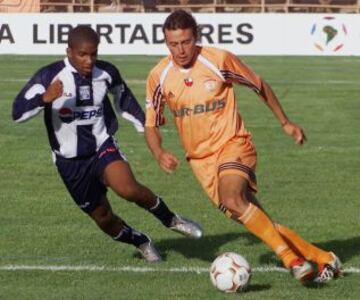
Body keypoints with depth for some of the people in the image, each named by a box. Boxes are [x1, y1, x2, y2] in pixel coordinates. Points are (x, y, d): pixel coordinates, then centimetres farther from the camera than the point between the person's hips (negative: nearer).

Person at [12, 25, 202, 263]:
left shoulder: (106, 72, -8)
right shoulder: (49, 76, -17)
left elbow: (124, 96, 15)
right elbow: (18, 113, -23)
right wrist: (45, 98, -40)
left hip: (103, 147, 0)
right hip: (71, 161, 0)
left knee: (128, 188, -30)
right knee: (103, 217, 8)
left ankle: (170, 219, -6)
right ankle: (141, 242, 38)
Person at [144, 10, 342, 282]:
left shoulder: (219, 60, -10)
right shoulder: (159, 77, -3)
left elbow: (260, 86, 6)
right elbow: (151, 125, 8)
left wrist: (285, 122, 11)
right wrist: (160, 153, -12)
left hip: (232, 145, -4)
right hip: (201, 158, 4)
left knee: (232, 199, -33)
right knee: (253, 219, -3)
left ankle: (292, 259, -30)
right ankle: (322, 259, 8)